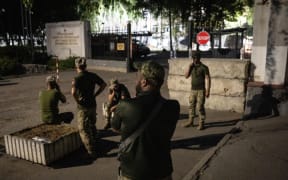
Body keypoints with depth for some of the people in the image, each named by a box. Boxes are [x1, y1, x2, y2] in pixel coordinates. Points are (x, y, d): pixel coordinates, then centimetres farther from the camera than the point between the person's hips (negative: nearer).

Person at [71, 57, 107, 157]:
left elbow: (73, 92, -31)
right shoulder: (93, 76, 0)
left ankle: (91, 151, 5)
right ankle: (94, 144, 39)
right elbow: (103, 85, 5)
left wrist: (77, 101, -14)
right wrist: (95, 95, 6)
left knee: (83, 129, 5)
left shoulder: (77, 78, -16)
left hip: (83, 107, -6)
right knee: (92, 125, 24)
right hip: (93, 104, 6)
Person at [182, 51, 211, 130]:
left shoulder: (204, 67, -7)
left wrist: (207, 91, -15)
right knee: (191, 106, 10)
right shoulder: (192, 67, 9)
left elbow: (207, 79, -10)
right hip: (193, 90, 6)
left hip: (201, 90, -6)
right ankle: (190, 121, 21)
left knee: (200, 107, -4)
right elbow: (186, 76, 6)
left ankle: (201, 123, 7)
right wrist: (189, 67, -5)